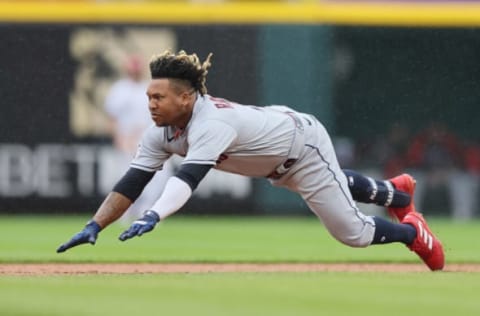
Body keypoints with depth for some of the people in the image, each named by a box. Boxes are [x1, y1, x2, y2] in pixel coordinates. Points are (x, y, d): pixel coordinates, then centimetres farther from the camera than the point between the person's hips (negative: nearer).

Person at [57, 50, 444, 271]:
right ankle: (394, 192, 61)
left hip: (303, 142, -8)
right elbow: (131, 183, -22)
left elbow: (189, 176, -58)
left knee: (352, 232, 0)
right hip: (274, 163, 8)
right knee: (335, 184, 34)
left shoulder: (212, 122, -43)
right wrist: (94, 227, -35)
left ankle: (412, 230, 28)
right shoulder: (162, 133, -20)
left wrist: (153, 217, -72)